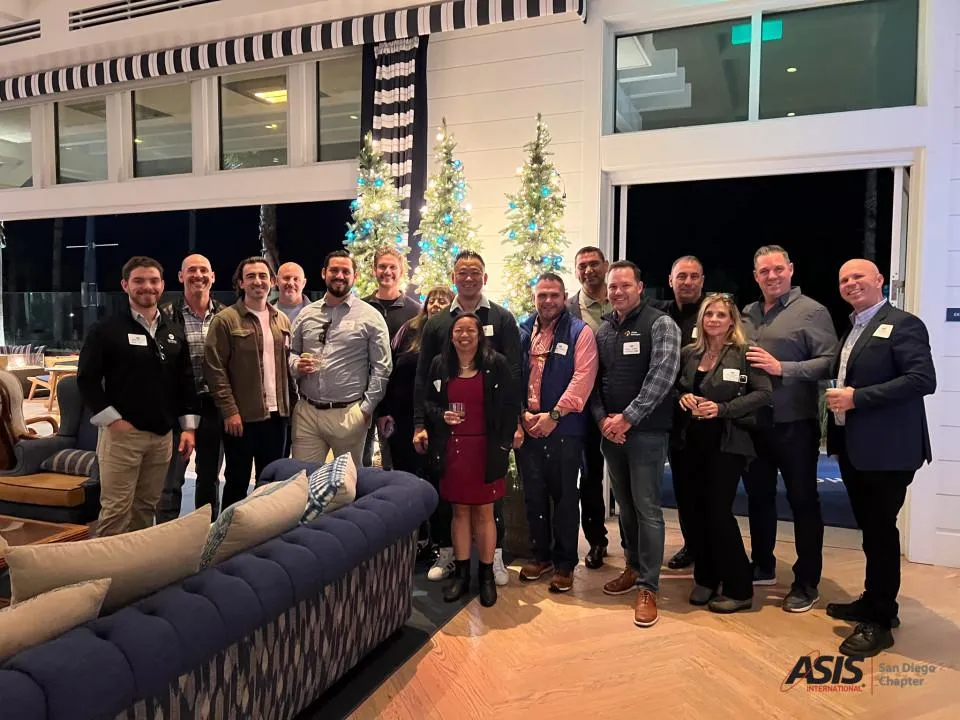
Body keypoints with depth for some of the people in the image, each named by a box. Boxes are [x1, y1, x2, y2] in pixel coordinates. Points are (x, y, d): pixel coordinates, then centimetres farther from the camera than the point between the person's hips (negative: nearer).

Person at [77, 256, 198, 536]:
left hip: (162, 435, 5)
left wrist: (188, 426, 7)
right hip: (121, 433, -5)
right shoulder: (107, 330, -4)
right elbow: (86, 380, -6)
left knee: (146, 507, 13)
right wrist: (112, 420, -12)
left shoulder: (174, 333, 12)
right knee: (116, 510, -4)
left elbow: (186, 382, 14)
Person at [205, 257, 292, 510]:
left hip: (277, 415, 5)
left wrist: (290, 406, 7)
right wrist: (229, 411, -14)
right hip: (242, 416, -5)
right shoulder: (225, 319, -5)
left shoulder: (282, 320, 11)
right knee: (237, 482, 8)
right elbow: (215, 369, -9)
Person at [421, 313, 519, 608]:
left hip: (485, 448, -2)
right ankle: (461, 572, 23)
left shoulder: (497, 364, -4)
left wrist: (503, 444, -8)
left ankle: (487, 574, 19)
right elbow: (427, 402, 12)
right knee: (460, 511, 11)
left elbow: (510, 404, -3)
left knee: (484, 512, 6)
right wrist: (441, 415, -9)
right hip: (451, 448, 3)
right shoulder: (439, 364, 4)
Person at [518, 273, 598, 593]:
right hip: (527, 427, 4)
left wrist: (553, 415, -16)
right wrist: (522, 413, -5)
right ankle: (541, 554, 28)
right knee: (533, 494, 12)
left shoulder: (580, 332, -3)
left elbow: (583, 377, -13)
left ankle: (565, 563, 18)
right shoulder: (521, 331, 8)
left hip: (564, 427, -4)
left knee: (563, 495, 5)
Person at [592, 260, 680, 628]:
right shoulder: (602, 331, 11)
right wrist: (602, 419, -5)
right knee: (624, 505, 16)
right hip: (609, 432, 6)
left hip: (646, 431, -5)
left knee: (647, 509, -3)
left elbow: (662, 375, -16)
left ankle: (648, 587, 7)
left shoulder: (660, 324, -6)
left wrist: (627, 418, -17)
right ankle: (634, 567, 32)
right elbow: (593, 379, 11)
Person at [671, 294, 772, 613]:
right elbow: (671, 387, 17)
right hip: (686, 442, 5)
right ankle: (705, 578, 26)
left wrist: (722, 408, -18)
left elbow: (764, 394, -11)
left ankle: (738, 588, 11)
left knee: (718, 513, -6)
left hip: (726, 443, -5)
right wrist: (681, 397, -5)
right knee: (691, 511, 7)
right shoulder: (687, 353, 8)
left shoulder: (744, 353, -5)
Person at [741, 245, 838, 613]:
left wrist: (781, 368, -20)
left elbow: (829, 362, -14)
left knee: (803, 501, 5)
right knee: (758, 497, 16)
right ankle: (763, 566, 33)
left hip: (794, 423, -6)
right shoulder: (747, 314, 12)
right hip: (753, 423, 6)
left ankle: (806, 583, 17)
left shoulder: (811, 311, -6)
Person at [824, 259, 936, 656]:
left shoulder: (904, 324, -10)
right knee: (870, 529, 18)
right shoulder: (851, 330, 16)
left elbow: (923, 379, -22)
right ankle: (875, 602, 32)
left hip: (886, 449, -8)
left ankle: (879, 621, 12)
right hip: (852, 446, 8)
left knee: (880, 531, 0)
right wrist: (837, 400, 3)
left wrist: (857, 397, -23)